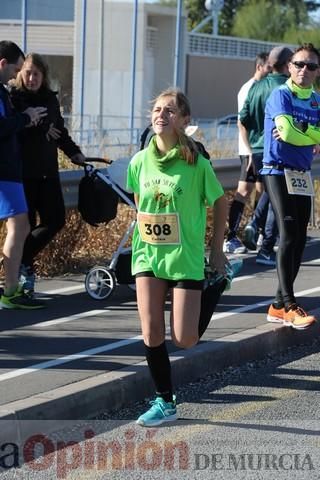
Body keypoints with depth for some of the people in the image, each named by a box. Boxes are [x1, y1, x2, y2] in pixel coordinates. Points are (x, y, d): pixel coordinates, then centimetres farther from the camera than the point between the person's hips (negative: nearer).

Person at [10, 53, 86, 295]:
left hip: (47, 170, 6)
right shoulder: (13, 98, -5)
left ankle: (22, 259, 14)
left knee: (55, 220, 0)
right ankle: (24, 269, 11)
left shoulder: (50, 99, 12)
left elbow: (59, 130, 21)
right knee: (27, 223, -3)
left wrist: (74, 152, 10)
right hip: (23, 171, -5)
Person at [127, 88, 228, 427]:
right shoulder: (140, 161, -2)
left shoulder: (197, 164, -12)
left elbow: (220, 203, 1)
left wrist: (217, 250, 4)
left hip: (185, 256, -3)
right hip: (147, 255, 3)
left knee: (185, 339, -4)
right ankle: (165, 402, 12)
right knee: (152, 334, -3)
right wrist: (142, 237, 13)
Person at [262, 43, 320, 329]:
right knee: (289, 234, -17)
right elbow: (287, 131, -21)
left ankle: (280, 305, 12)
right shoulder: (281, 95, -7)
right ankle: (289, 305, -18)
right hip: (278, 170, -7)